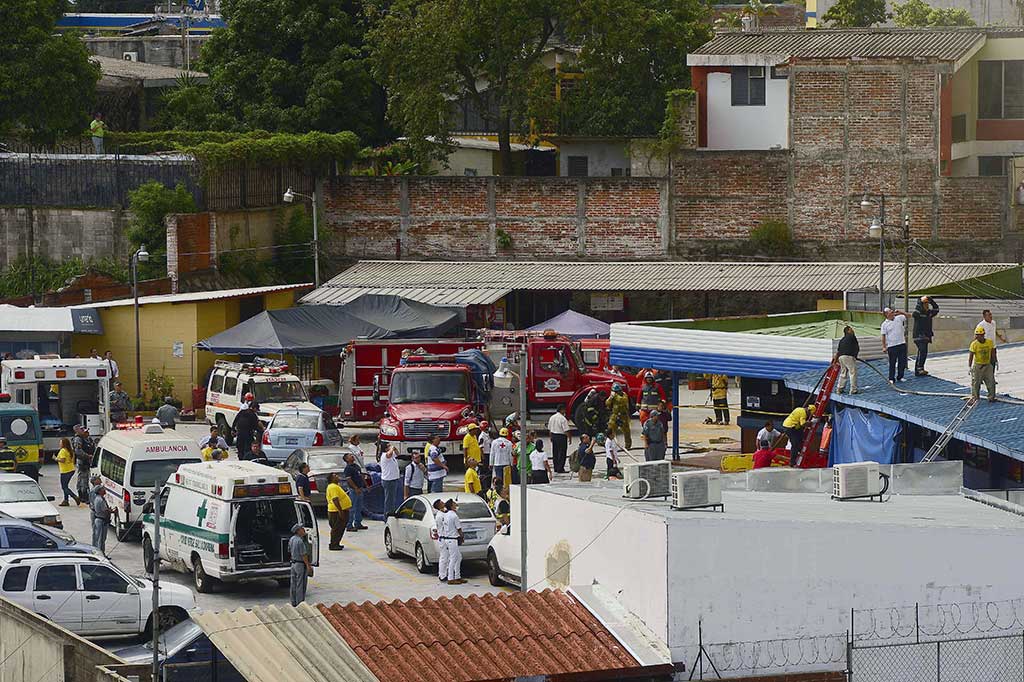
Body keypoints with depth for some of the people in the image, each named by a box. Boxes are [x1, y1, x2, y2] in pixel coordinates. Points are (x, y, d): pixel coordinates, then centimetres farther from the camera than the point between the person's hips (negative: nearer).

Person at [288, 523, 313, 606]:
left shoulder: (291, 539, 6)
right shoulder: (300, 541, -22)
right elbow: (303, 555, -21)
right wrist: (308, 566, -15)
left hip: (293, 564, 9)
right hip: (301, 565, -9)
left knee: (293, 584, 14)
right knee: (301, 584, -3)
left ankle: (294, 602, 22)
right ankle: (300, 603, 0)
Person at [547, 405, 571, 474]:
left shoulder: (552, 417, 6)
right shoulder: (563, 419, -17)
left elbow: (549, 429, 13)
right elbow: (566, 430, -18)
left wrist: (551, 437, 23)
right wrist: (569, 438, -9)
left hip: (553, 435, 7)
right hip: (561, 436, -7)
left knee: (555, 453, 14)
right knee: (562, 453, -1)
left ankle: (556, 468, 19)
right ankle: (560, 469, -1)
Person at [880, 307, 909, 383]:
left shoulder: (899, 318, 6)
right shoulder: (885, 324, -3)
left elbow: (906, 315, 20)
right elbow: (883, 336, -2)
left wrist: (899, 312, 1)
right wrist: (884, 347, -7)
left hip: (902, 344, 4)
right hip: (892, 346, -4)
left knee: (902, 362, 8)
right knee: (892, 363, 2)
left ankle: (900, 377, 22)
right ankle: (891, 378, 10)